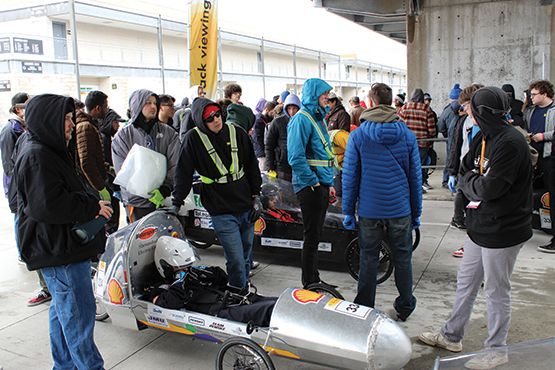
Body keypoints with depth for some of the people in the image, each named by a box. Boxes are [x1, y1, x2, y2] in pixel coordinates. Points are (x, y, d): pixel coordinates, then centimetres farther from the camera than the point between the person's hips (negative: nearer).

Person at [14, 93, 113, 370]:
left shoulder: (49, 150, 16)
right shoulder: (36, 156, -18)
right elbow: (47, 205, -27)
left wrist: (92, 203, 9)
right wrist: (92, 207, -19)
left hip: (64, 247, 11)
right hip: (57, 253, -11)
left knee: (63, 310, 21)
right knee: (78, 313, -3)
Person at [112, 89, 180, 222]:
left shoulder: (168, 133, 11)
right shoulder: (122, 135, 5)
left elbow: (175, 165, 4)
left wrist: (166, 188, -12)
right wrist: (149, 192, -14)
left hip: (166, 198, 2)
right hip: (137, 202, -1)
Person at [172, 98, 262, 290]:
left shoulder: (237, 133, 4)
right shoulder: (194, 139, -4)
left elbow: (252, 166, 13)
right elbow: (183, 173, 2)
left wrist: (256, 196, 11)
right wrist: (176, 202, 2)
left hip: (246, 206, 4)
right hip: (221, 211, -4)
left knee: (246, 251, 14)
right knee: (236, 260, -8)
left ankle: (244, 284, 34)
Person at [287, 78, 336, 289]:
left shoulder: (318, 118, 17)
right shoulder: (301, 119, -13)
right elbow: (295, 158, -20)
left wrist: (329, 183, 18)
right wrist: (314, 182, -16)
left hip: (321, 185, 9)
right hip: (309, 186, -9)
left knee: (315, 235, 16)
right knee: (311, 237, -2)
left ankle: (314, 280, 27)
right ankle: (310, 284, 10)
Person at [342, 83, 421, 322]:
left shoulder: (358, 135, -6)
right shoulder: (407, 135, 0)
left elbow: (350, 176, -4)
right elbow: (415, 176, 5)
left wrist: (348, 210, 4)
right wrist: (416, 212, 14)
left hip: (369, 209, -1)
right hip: (400, 209, 1)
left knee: (368, 259, 10)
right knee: (402, 258, 13)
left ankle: (364, 309, 21)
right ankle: (404, 308, 27)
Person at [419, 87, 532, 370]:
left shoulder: (510, 142, -21)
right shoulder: (483, 138, 8)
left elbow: (490, 188, -25)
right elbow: (464, 174, 10)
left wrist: (470, 182, -7)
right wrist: (477, 184, -9)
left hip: (502, 232, -9)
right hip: (480, 226, 9)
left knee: (496, 290, 7)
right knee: (465, 283, 18)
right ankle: (451, 336, 34)